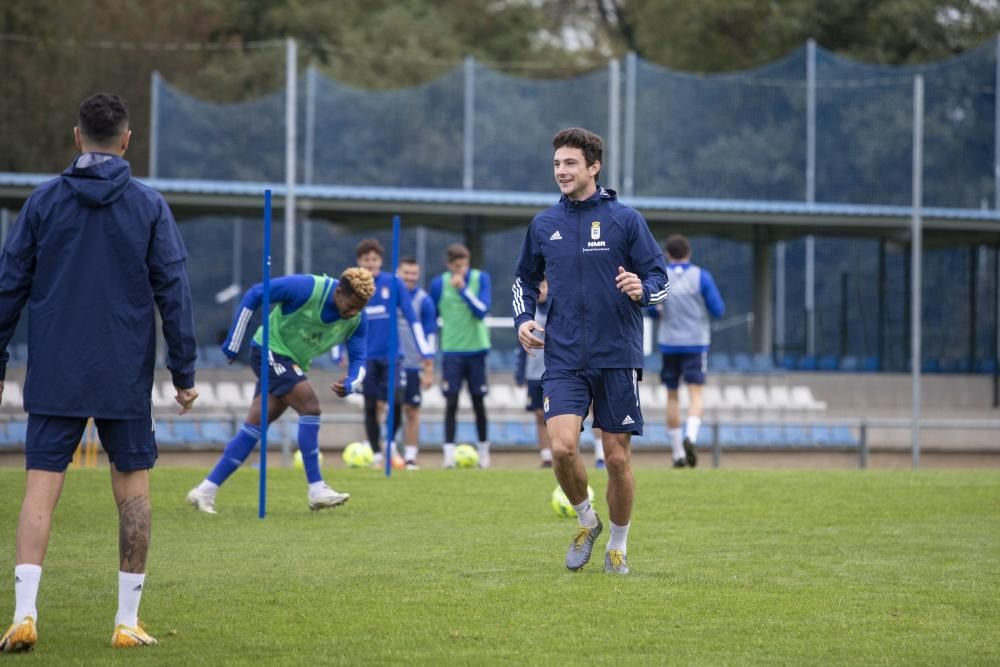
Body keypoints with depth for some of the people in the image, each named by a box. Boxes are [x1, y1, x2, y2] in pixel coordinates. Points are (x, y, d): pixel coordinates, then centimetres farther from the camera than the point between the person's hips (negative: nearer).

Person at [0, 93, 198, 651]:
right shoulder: (149, 207, -1)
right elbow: (173, 291, -1)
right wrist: (184, 372, 4)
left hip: (54, 376, 1)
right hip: (126, 376, -1)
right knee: (133, 487, 9)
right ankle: (128, 621, 9)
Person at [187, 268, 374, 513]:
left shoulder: (356, 320, -9)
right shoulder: (306, 288, -26)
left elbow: (358, 359, -3)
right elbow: (254, 294, -17)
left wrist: (350, 384, -27)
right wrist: (233, 343, -13)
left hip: (293, 363, 7)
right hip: (270, 349, -7)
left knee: (255, 426, 4)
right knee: (310, 405, -21)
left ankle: (205, 491, 8)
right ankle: (316, 491, -20)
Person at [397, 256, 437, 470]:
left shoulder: (424, 300, -1)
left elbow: (430, 335, 0)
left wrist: (429, 369, -3)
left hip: (412, 364, -1)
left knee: (412, 411, 2)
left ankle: (411, 456, 7)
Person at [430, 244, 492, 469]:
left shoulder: (481, 278, -3)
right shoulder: (439, 283, -2)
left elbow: (482, 311, -14)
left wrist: (463, 289, -22)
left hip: (476, 349, 0)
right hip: (451, 351, 0)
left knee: (478, 401, 6)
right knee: (451, 401, -7)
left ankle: (483, 450, 20)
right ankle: (449, 453, -7)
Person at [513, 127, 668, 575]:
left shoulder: (625, 219, -2)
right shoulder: (544, 225, 8)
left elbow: (660, 278, 0)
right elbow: (525, 278, 23)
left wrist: (642, 290, -23)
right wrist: (523, 319, 5)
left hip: (617, 357, -2)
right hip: (563, 358, 2)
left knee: (617, 457, 2)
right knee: (562, 447, -16)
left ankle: (617, 546, 22)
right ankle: (586, 521, 12)